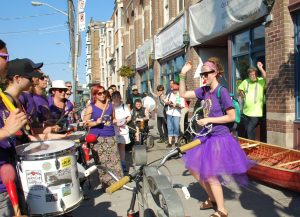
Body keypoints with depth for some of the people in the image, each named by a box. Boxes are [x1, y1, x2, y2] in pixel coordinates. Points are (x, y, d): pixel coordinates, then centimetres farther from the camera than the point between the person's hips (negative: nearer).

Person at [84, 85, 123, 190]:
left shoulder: (110, 105, 10)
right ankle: (106, 184, 8)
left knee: (114, 160, 6)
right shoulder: (91, 107, -3)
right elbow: (85, 123, -5)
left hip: (111, 136, 4)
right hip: (98, 138, -4)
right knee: (102, 162, -2)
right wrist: (96, 123, -20)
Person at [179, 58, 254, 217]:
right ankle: (212, 199, 35)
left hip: (220, 138, -8)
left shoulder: (222, 91, -17)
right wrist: (183, 75, -2)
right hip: (207, 136, 8)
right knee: (194, 168, 15)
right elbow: (183, 94, 7)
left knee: (210, 176, -2)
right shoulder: (204, 90, 4)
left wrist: (209, 120, -18)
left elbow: (231, 117, -17)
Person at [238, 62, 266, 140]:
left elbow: (265, 77, -28)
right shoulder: (245, 81, 6)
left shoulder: (261, 81, -7)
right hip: (245, 112, 5)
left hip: (256, 113, -5)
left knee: (250, 130, -12)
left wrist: (261, 68, -40)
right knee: (246, 131, 16)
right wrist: (242, 95, 5)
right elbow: (240, 89, 21)